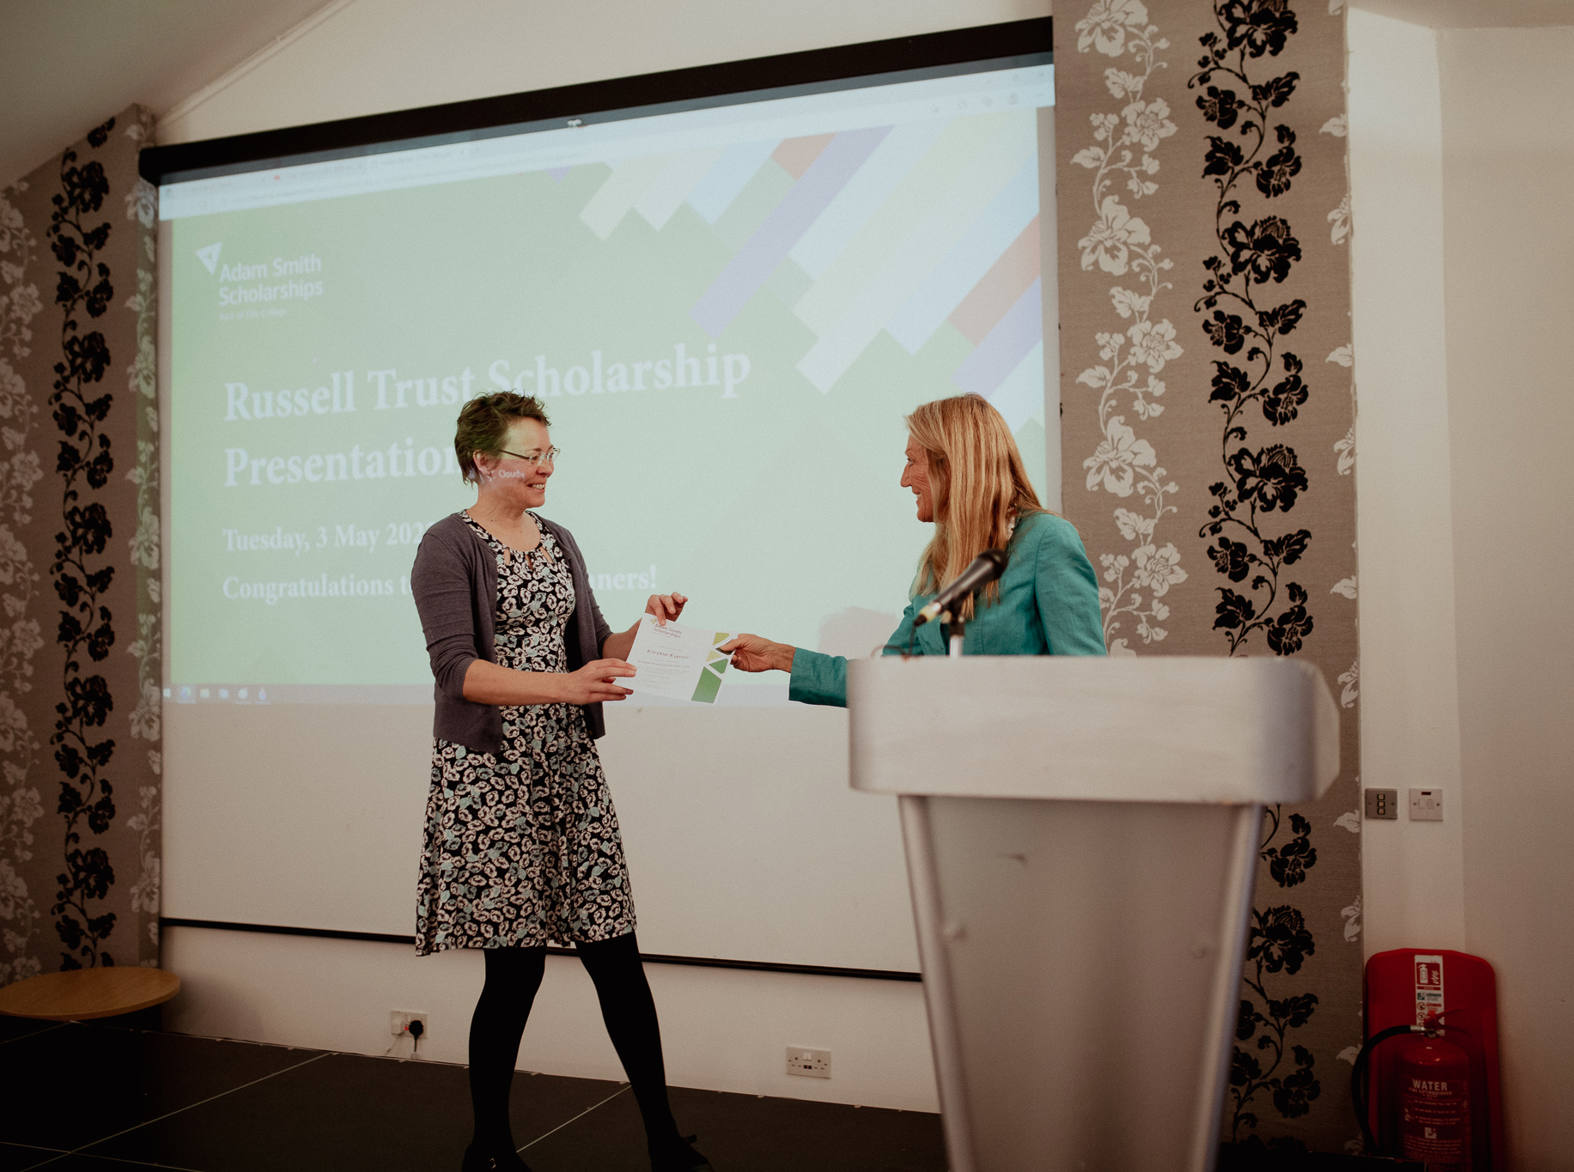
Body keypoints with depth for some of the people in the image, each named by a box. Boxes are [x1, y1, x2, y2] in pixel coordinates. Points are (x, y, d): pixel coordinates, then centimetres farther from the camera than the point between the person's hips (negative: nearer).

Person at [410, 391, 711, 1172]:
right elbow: (456, 668, -16)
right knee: (515, 966, 0)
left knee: (615, 950, 4)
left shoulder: (558, 542, 15)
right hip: (489, 776, -5)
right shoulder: (448, 546, -5)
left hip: (569, 769, 6)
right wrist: (559, 685, -29)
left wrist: (647, 628, -2)